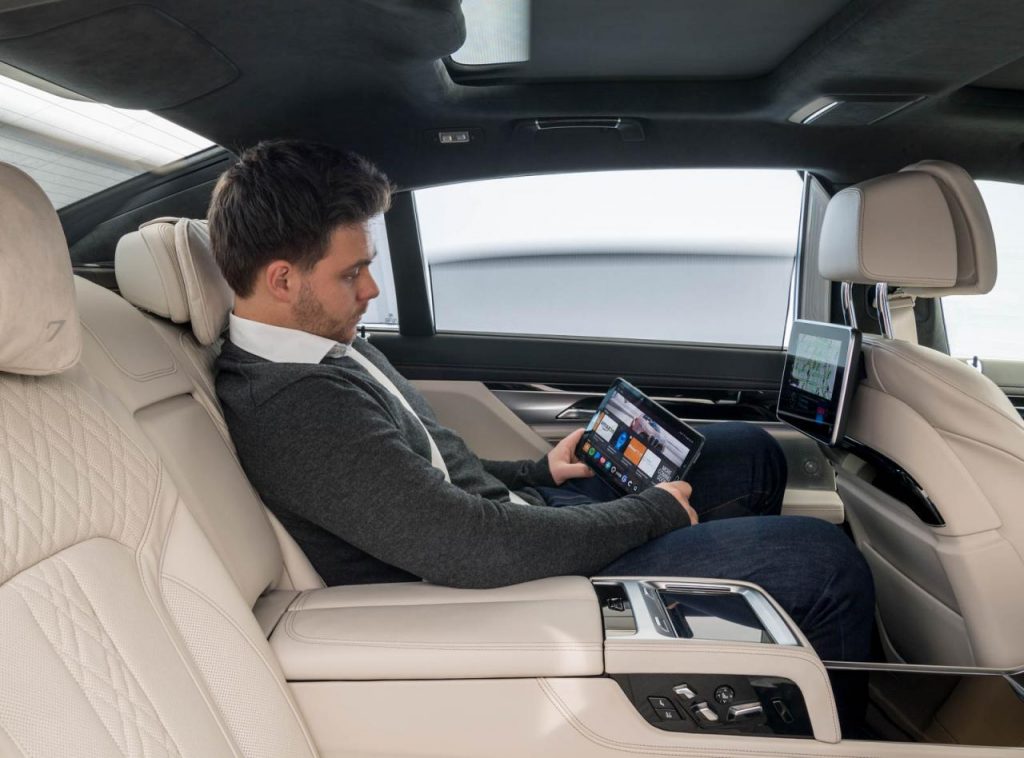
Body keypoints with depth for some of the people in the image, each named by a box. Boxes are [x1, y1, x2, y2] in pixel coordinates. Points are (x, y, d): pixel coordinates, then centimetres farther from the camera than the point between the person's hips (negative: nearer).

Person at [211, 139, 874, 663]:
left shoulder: (324, 345, 5)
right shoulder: (292, 405, -28)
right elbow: (488, 551, -31)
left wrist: (538, 470, 9)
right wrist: (655, 511, -17)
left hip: (515, 512, 10)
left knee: (749, 452, 15)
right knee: (827, 563, -8)